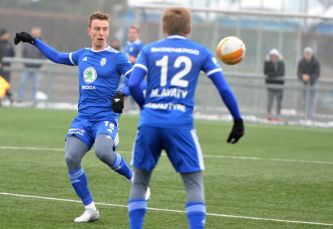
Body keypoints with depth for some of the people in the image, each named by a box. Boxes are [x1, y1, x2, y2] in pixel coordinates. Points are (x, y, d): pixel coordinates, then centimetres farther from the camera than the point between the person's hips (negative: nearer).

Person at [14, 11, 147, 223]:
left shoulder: (117, 57, -2)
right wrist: (34, 41, 32)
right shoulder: (82, 54, 14)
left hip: (106, 117, -5)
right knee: (71, 158, -14)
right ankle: (90, 209, -2)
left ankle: (134, 178, -4)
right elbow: (58, 57, 31)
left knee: (103, 151, -33)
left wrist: (121, 94, -22)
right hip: (83, 117, 5)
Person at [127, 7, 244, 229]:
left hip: (150, 122, 2)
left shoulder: (149, 50, 11)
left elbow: (133, 84, -2)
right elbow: (224, 88, 5)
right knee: (194, 183, 4)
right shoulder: (201, 52, 10)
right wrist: (238, 119, 15)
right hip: (180, 125, -2)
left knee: (140, 181, 15)